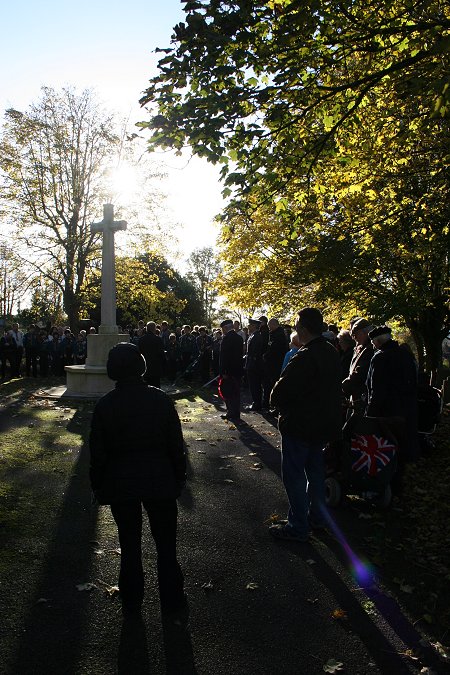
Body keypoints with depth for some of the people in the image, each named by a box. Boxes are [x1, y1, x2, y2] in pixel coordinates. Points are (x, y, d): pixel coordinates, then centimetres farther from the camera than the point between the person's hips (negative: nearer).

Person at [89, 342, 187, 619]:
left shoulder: (105, 405, -9)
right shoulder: (161, 399, -11)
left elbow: (98, 451, -4)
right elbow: (176, 445, -6)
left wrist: (98, 485, 8)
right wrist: (179, 478, 6)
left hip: (120, 484, 1)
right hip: (160, 481, -1)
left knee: (129, 545, 16)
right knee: (166, 544, 13)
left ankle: (131, 603, 29)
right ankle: (172, 601, 24)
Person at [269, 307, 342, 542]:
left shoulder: (304, 358, -26)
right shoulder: (332, 353, 1)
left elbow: (279, 393, -24)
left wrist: (282, 407, -3)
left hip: (299, 425, -9)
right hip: (324, 422, 9)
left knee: (294, 474, 4)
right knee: (315, 470, 22)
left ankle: (298, 527, 12)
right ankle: (317, 516, 36)